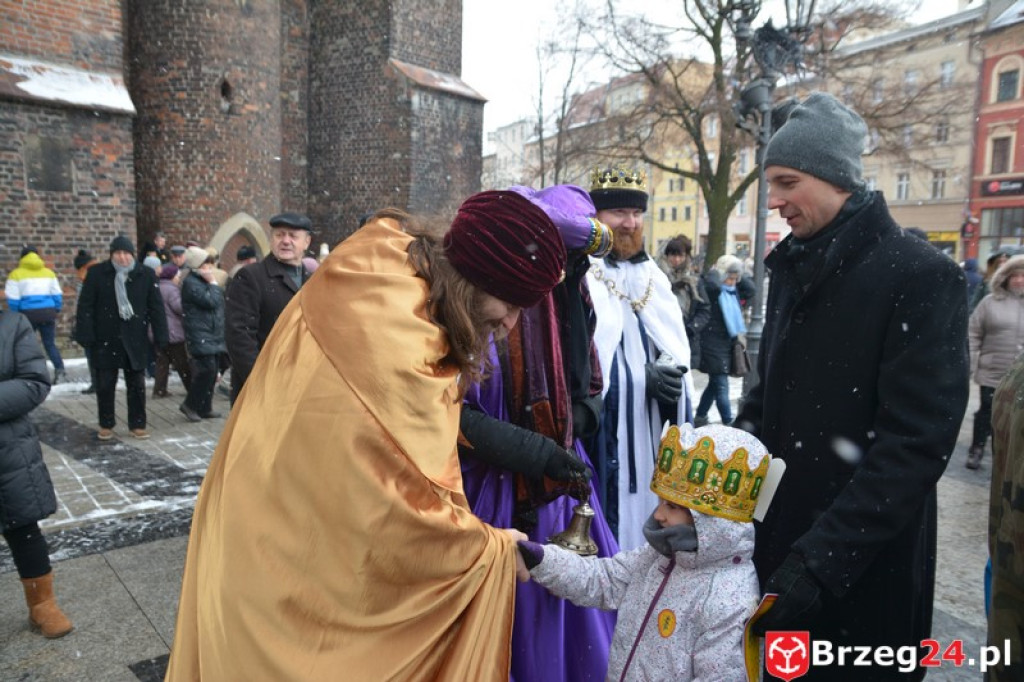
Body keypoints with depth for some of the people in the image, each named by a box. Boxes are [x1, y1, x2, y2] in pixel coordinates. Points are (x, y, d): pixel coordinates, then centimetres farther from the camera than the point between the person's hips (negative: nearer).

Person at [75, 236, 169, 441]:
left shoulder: (146, 274, -3)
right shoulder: (96, 273, -4)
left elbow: (156, 307, -2)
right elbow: (85, 306, -3)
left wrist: (161, 337, -6)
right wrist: (86, 335, -9)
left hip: (135, 338, 0)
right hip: (105, 338, 0)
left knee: (137, 384, 7)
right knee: (105, 384, 9)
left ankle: (138, 424, 19)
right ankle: (106, 424, 25)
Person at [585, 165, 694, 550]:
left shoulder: (652, 277, 14)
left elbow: (675, 351, 16)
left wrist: (670, 377, -4)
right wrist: (642, 375, -14)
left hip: (649, 430, 7)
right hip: (599, 429, -6)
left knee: (644, 523, 15)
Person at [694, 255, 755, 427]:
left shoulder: (733, 292, 11)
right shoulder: (712, 290, -13)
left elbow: (750, 289, 11)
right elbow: (712, 284, -34)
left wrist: (739, 275, 4)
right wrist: (715, 271, -16)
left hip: (728, 345, 9)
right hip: (714, 346, -9)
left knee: (715, 384, 17)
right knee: (721, 387, -6)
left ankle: (700, 418, 29)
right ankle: (728, 423, -1)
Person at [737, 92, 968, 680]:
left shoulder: (924, 277, -15)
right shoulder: (793, 270, 7)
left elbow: (916, 445, -21)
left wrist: (821, 558, -25)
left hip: (867, 564, -6)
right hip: (776, 535, 6)